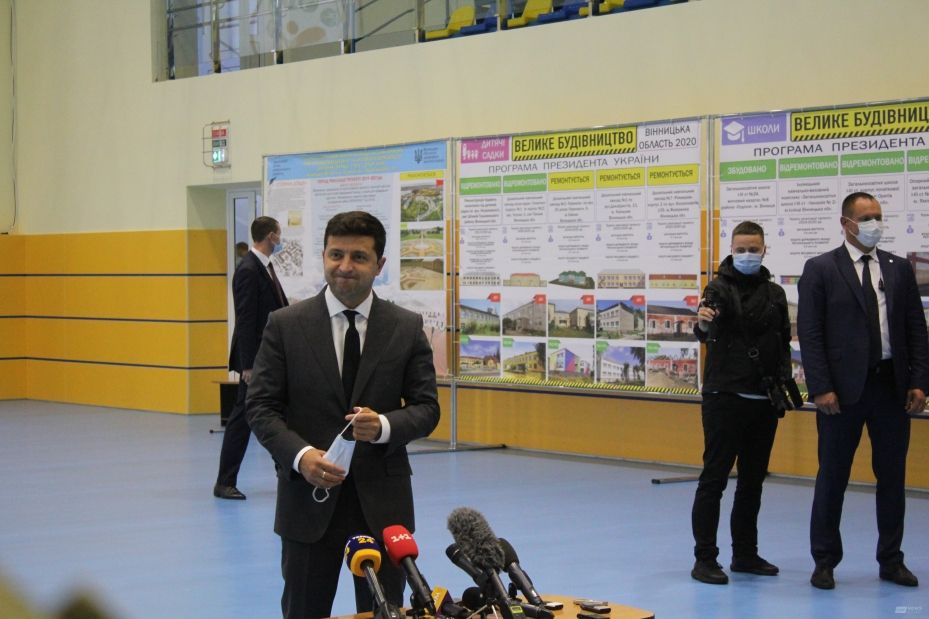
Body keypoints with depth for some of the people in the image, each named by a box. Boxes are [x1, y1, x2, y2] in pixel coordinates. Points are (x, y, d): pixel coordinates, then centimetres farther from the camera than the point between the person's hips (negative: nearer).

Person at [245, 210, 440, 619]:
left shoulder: (407, 328, 2)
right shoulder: (285, 325, -1)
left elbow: (426, 407, 3)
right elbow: (261, 406, -2)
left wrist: (385, 426, -19)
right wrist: (299, 455, -19)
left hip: (382, 499, 1)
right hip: (309, 495, -1)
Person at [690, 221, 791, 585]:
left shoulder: (774, 293, 12)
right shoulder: (721, 288, -6)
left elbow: (784, 343, 20)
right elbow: (708, 332, -24)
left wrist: (784, 382, 8)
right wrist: (704, 323, -47)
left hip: (764, 402, 6)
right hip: (725, 398, -6)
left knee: (753, 480, 13)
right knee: (714, 478, -5)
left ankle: (745, 554, 23)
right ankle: (704, 559, -2)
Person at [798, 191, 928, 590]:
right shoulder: (820, 269, -2)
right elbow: (810, 334, -6)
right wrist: (821, 388, -13)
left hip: (892, 386, 4)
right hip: (843, 390, -3)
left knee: (892, 477, 10)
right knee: (832, 477, 5)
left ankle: (891, 560, 21)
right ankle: (825, 561, 15)